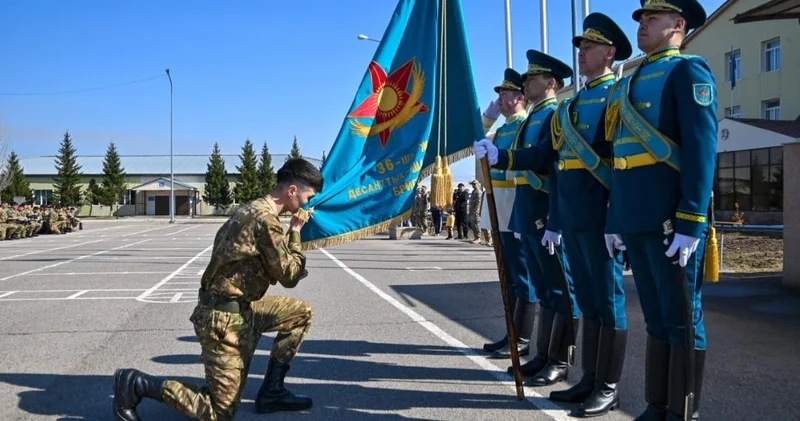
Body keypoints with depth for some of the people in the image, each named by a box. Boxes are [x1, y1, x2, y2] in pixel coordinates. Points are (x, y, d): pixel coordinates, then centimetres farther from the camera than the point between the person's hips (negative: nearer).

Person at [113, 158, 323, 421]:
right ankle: (135, 383, 5)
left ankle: (272, 391, 16)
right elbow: (289, 277, -14)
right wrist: (295, 232, -4)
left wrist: (294, 268, 1)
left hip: (237, 307, 10)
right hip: (225, 319, -10)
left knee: (302, 313, 14)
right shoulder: (266, 219, -21)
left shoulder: (254, 210, 9)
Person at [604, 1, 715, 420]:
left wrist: (690, 222, -19)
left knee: (682, 320, 2)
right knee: (656, 319, 14)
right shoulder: (627, 83, 21)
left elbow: (701, 148, -12)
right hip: (636, 221, 8)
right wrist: (614, 218, 17)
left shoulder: (688, 70, -2)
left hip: (672, 219, -7)